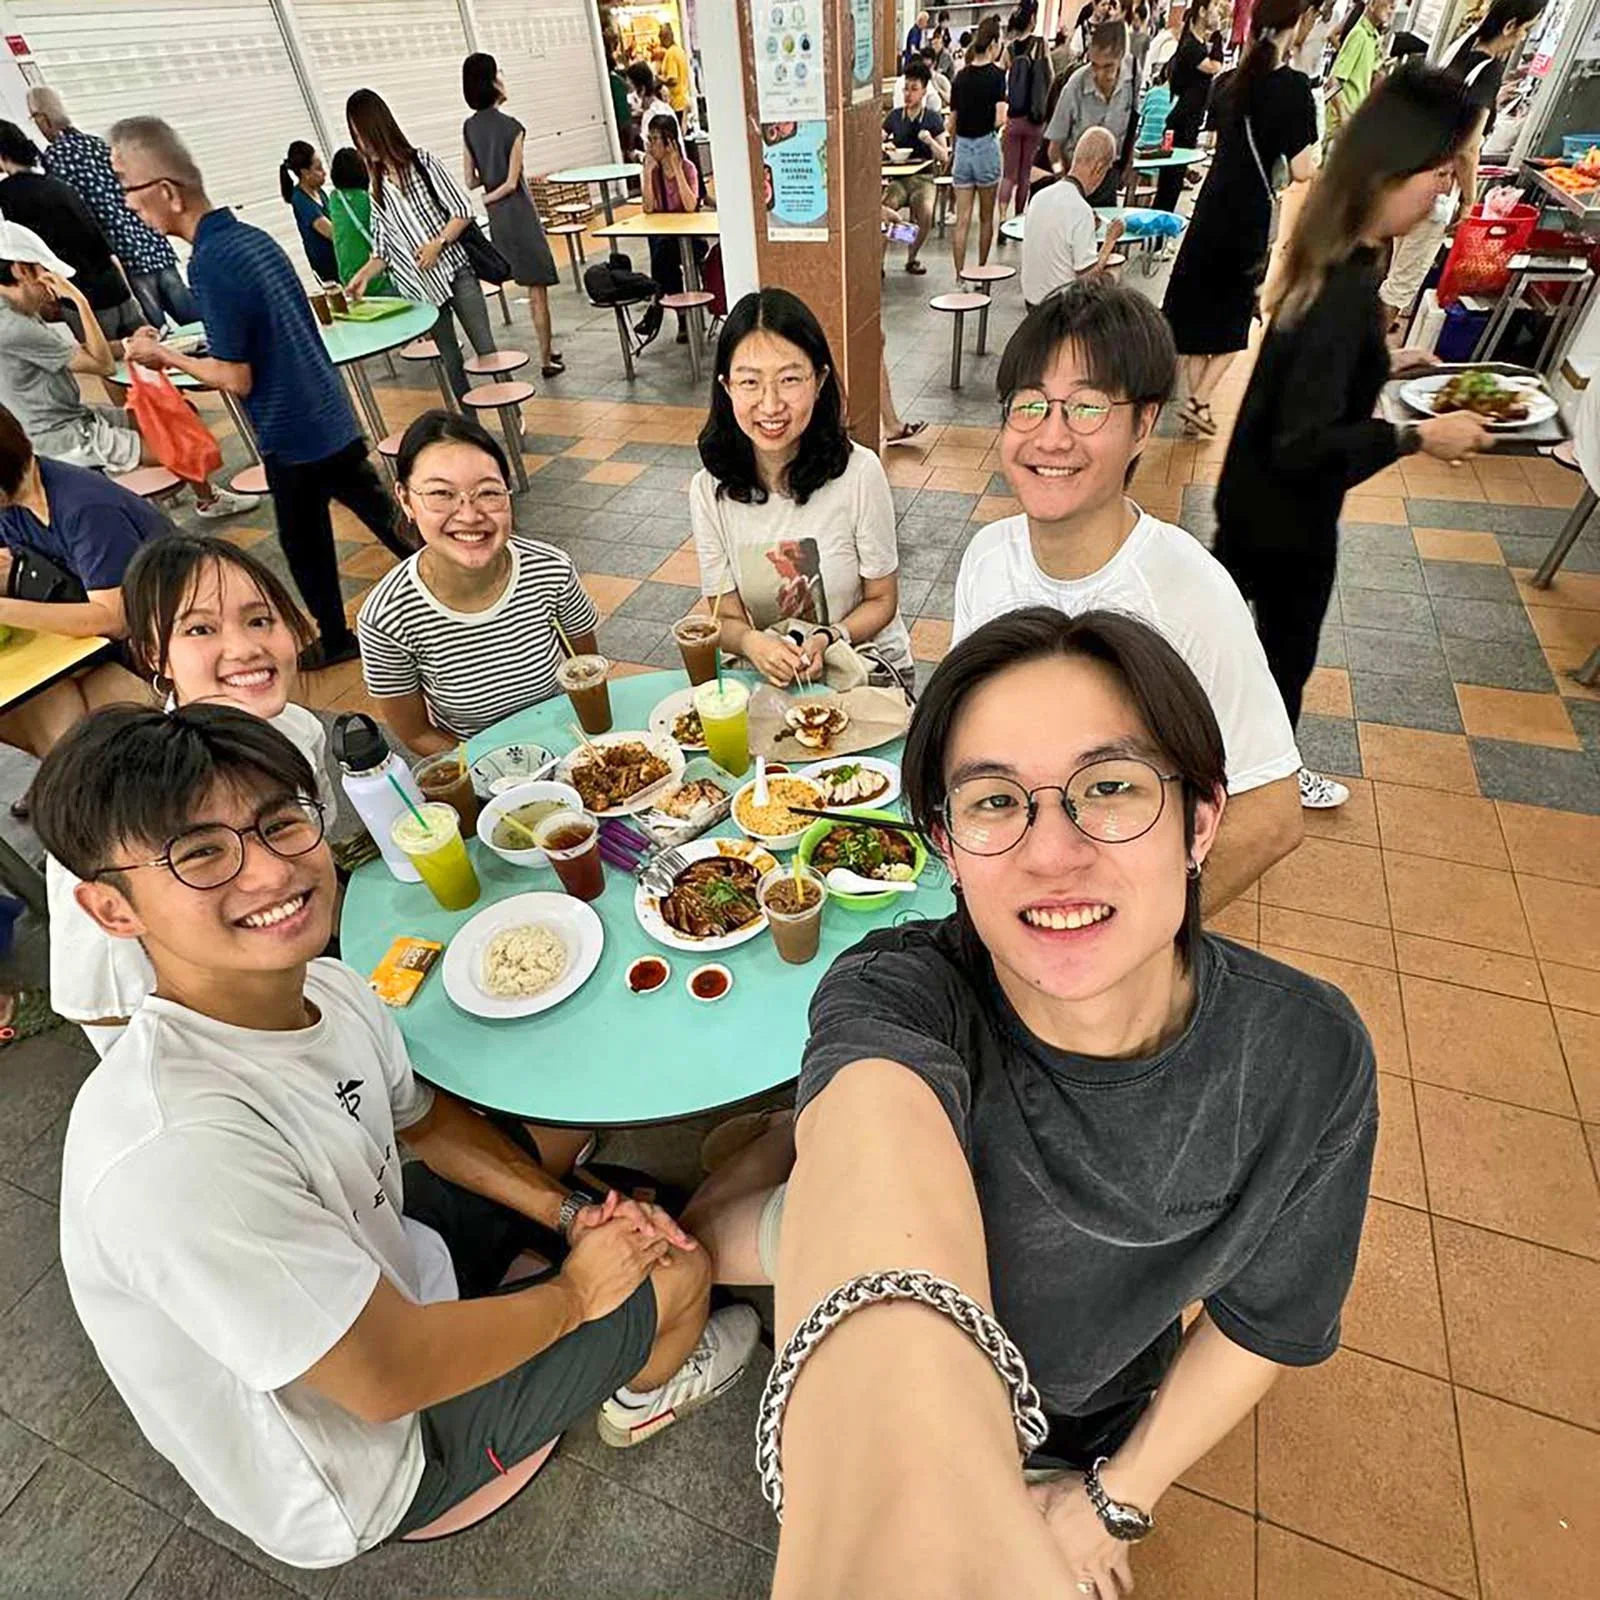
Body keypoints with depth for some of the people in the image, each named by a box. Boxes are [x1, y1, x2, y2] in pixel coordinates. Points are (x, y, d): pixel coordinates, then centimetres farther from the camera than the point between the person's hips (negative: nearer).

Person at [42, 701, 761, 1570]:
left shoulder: (327, 987, -16)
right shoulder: (174, 1149, -40)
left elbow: (424, 1119, 3)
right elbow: (389, 1380, -31)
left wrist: (566, 1211, -6)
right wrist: (577, 1292, -15)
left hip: (374, 1273, 7)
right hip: (367, 1454, -6)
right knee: (681, 1273, -4)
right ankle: (645, 1395, 34)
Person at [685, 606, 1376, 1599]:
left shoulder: (1307, 1056, -26)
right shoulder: (898, 993, -35)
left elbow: (1266, 1316, -11)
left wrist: (1117, 1498, -7)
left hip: (1088, 1430, 2)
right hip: (880, 1377, -2)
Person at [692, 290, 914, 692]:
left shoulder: (859, 473, -13)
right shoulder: (709, 490, -7)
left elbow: (881, 601, -2)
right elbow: (728, 620, -2)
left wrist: (827, 639, -21)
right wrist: (752, 642, -26)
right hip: (766, 669, 2)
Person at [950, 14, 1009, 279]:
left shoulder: (960, 76, 5)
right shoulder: (996, 75, -10)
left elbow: (953, 121, 8)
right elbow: (999, 119, -17)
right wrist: (1005, 118, 5)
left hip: (962, 147, 4)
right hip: (986, 146, -3)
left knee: (962, 219, 1)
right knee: (986, 217, 12)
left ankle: (959, 277, -4)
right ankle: (981, 270, 22)